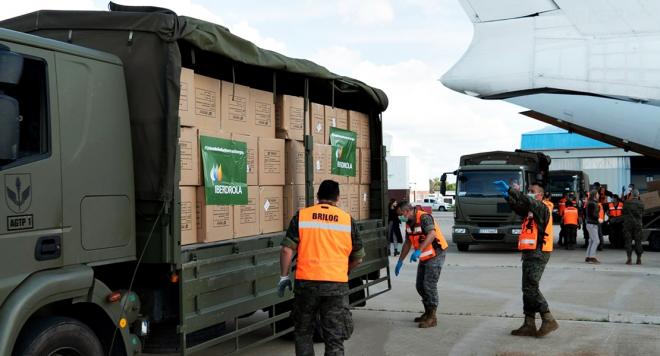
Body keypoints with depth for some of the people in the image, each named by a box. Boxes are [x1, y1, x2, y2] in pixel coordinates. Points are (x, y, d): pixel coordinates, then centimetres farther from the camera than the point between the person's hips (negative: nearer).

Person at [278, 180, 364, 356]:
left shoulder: (301, 216, 1)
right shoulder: (347, 219, 3)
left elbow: (287, 250, -3)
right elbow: (358, 257, 9)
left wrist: (284, 276, 7)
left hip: (306, 282, 0)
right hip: (337, 284, 0)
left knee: (303, 332, 17)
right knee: (334, 337, 7)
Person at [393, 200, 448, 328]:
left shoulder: (424, 217, -21)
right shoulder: (409, 223, 7)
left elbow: (432, 234, -37)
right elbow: (408, 243, 16)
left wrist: (419, 251, -48)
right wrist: (400, 261, 17)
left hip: (435, 255, -9)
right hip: (424, 257, 9)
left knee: (429, 285, -11)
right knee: (420, 285, 11)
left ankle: (432, 318, -4)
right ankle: (427, 313, 25)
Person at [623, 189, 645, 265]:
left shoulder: (627, 203, -4)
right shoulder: (641, 204, -1)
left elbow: (623, 213, 4)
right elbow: (642, 214, 7)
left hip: (628, 223, -1)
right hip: (638, 224, 1)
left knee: (628, 241, 2)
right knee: (638, 241, 6)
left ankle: (629, 258, -3)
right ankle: (639, 259, 6)